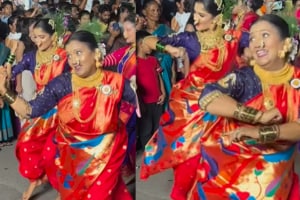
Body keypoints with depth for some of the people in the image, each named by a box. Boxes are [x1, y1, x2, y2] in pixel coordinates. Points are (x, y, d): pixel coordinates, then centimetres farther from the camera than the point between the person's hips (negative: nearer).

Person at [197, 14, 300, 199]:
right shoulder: (243, 77, -7)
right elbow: (207, 98, -23)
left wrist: (260, 132, -27)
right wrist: (258, 116, -26)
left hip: (273, 168, 1)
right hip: (230, 161, -1)